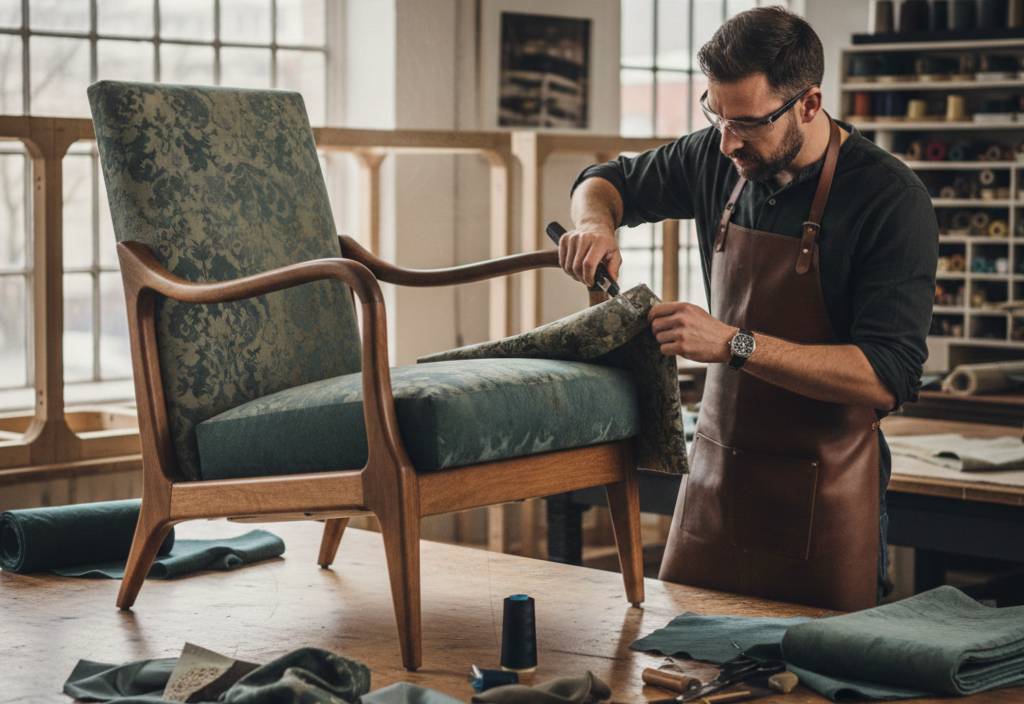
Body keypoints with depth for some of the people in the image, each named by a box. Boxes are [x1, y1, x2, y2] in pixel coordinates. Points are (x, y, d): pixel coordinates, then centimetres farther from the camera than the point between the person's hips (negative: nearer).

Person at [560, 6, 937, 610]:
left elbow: (888, 377, -23)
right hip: (714, 475, 5)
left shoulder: (892, 200, -16)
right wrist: (596, 223, -5)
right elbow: (607, 181, 19)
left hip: (824, 495, -5)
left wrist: (736, 344, -28)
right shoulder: (718, 159, 1)